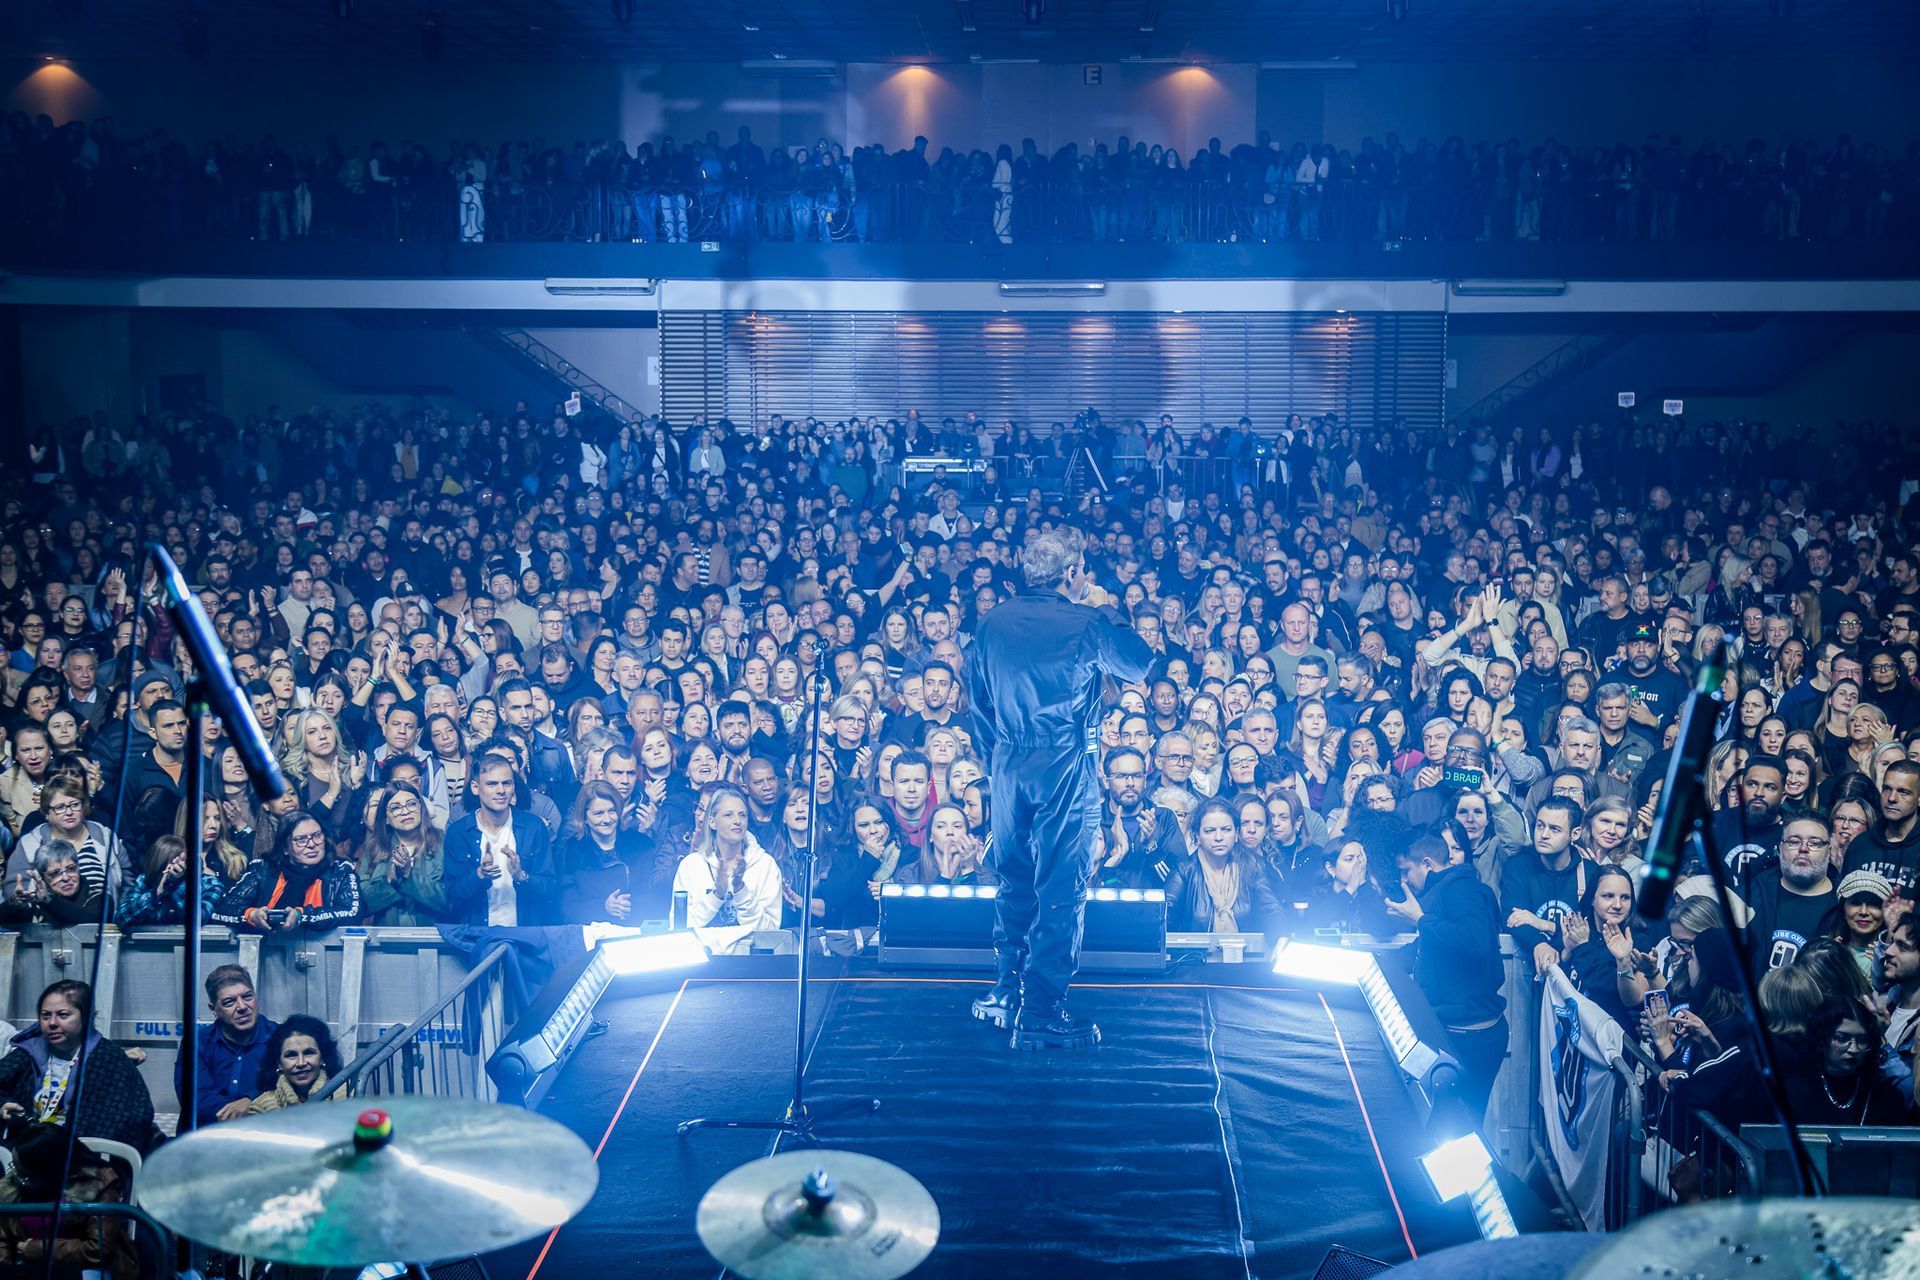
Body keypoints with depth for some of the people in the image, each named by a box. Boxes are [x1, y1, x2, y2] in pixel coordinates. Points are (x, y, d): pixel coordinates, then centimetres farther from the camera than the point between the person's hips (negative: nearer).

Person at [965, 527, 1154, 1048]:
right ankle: (1042, 1013, 0)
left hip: (1009, 766, 5)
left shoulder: (994, 621, 4)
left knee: (1012, 880, 18)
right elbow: (1140, 664, 4)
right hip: (1065, 768, -5)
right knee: (1060, 888, -1)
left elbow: (976, 694, 9)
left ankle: (1006, 992, 24)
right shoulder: (1086, 622, -10)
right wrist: (1108, 611, 13)